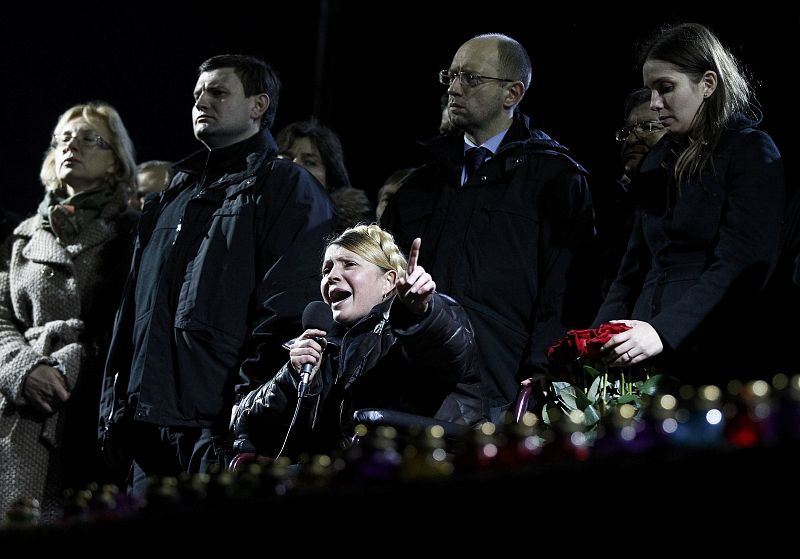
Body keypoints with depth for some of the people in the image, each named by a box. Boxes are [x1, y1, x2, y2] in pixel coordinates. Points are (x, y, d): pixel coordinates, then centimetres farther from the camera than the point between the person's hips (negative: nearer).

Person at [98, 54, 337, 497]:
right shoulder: (174, 197, 24)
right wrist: (115, 403, 14)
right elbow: (133, 308, 25)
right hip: (152, 423, 7)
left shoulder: (289, 188, 0)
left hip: (220, 426, -7)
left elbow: (286, 316, -11)